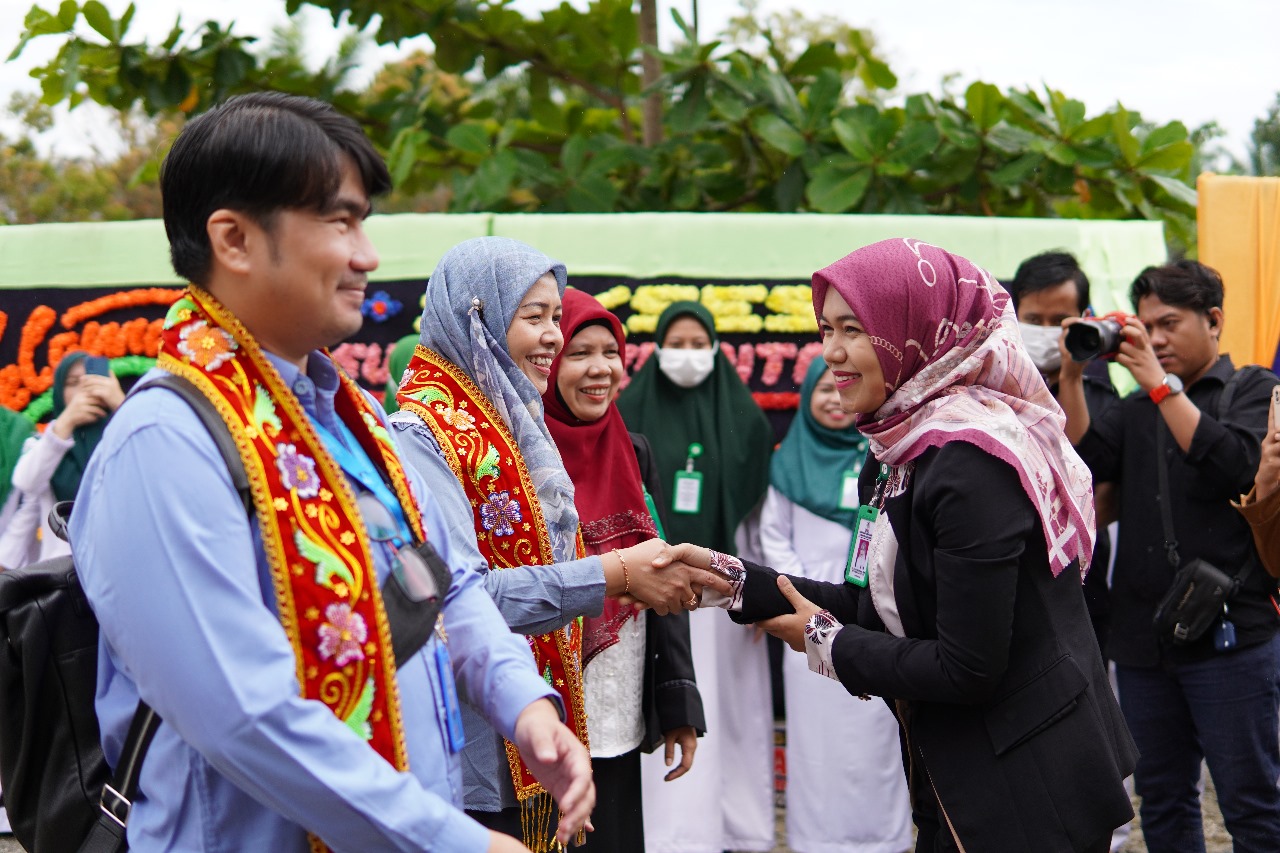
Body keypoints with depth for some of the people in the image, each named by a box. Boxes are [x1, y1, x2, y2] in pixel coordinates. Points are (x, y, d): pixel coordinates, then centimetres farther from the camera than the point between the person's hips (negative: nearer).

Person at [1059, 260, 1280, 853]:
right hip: (1141, 638, 5)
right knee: (1162, 803, 13)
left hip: (1230, 634, -5)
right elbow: (1082, 462, 1)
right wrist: (1072, 376, -7)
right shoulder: (1138, 408, 16)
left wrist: (1159, 383, -17)